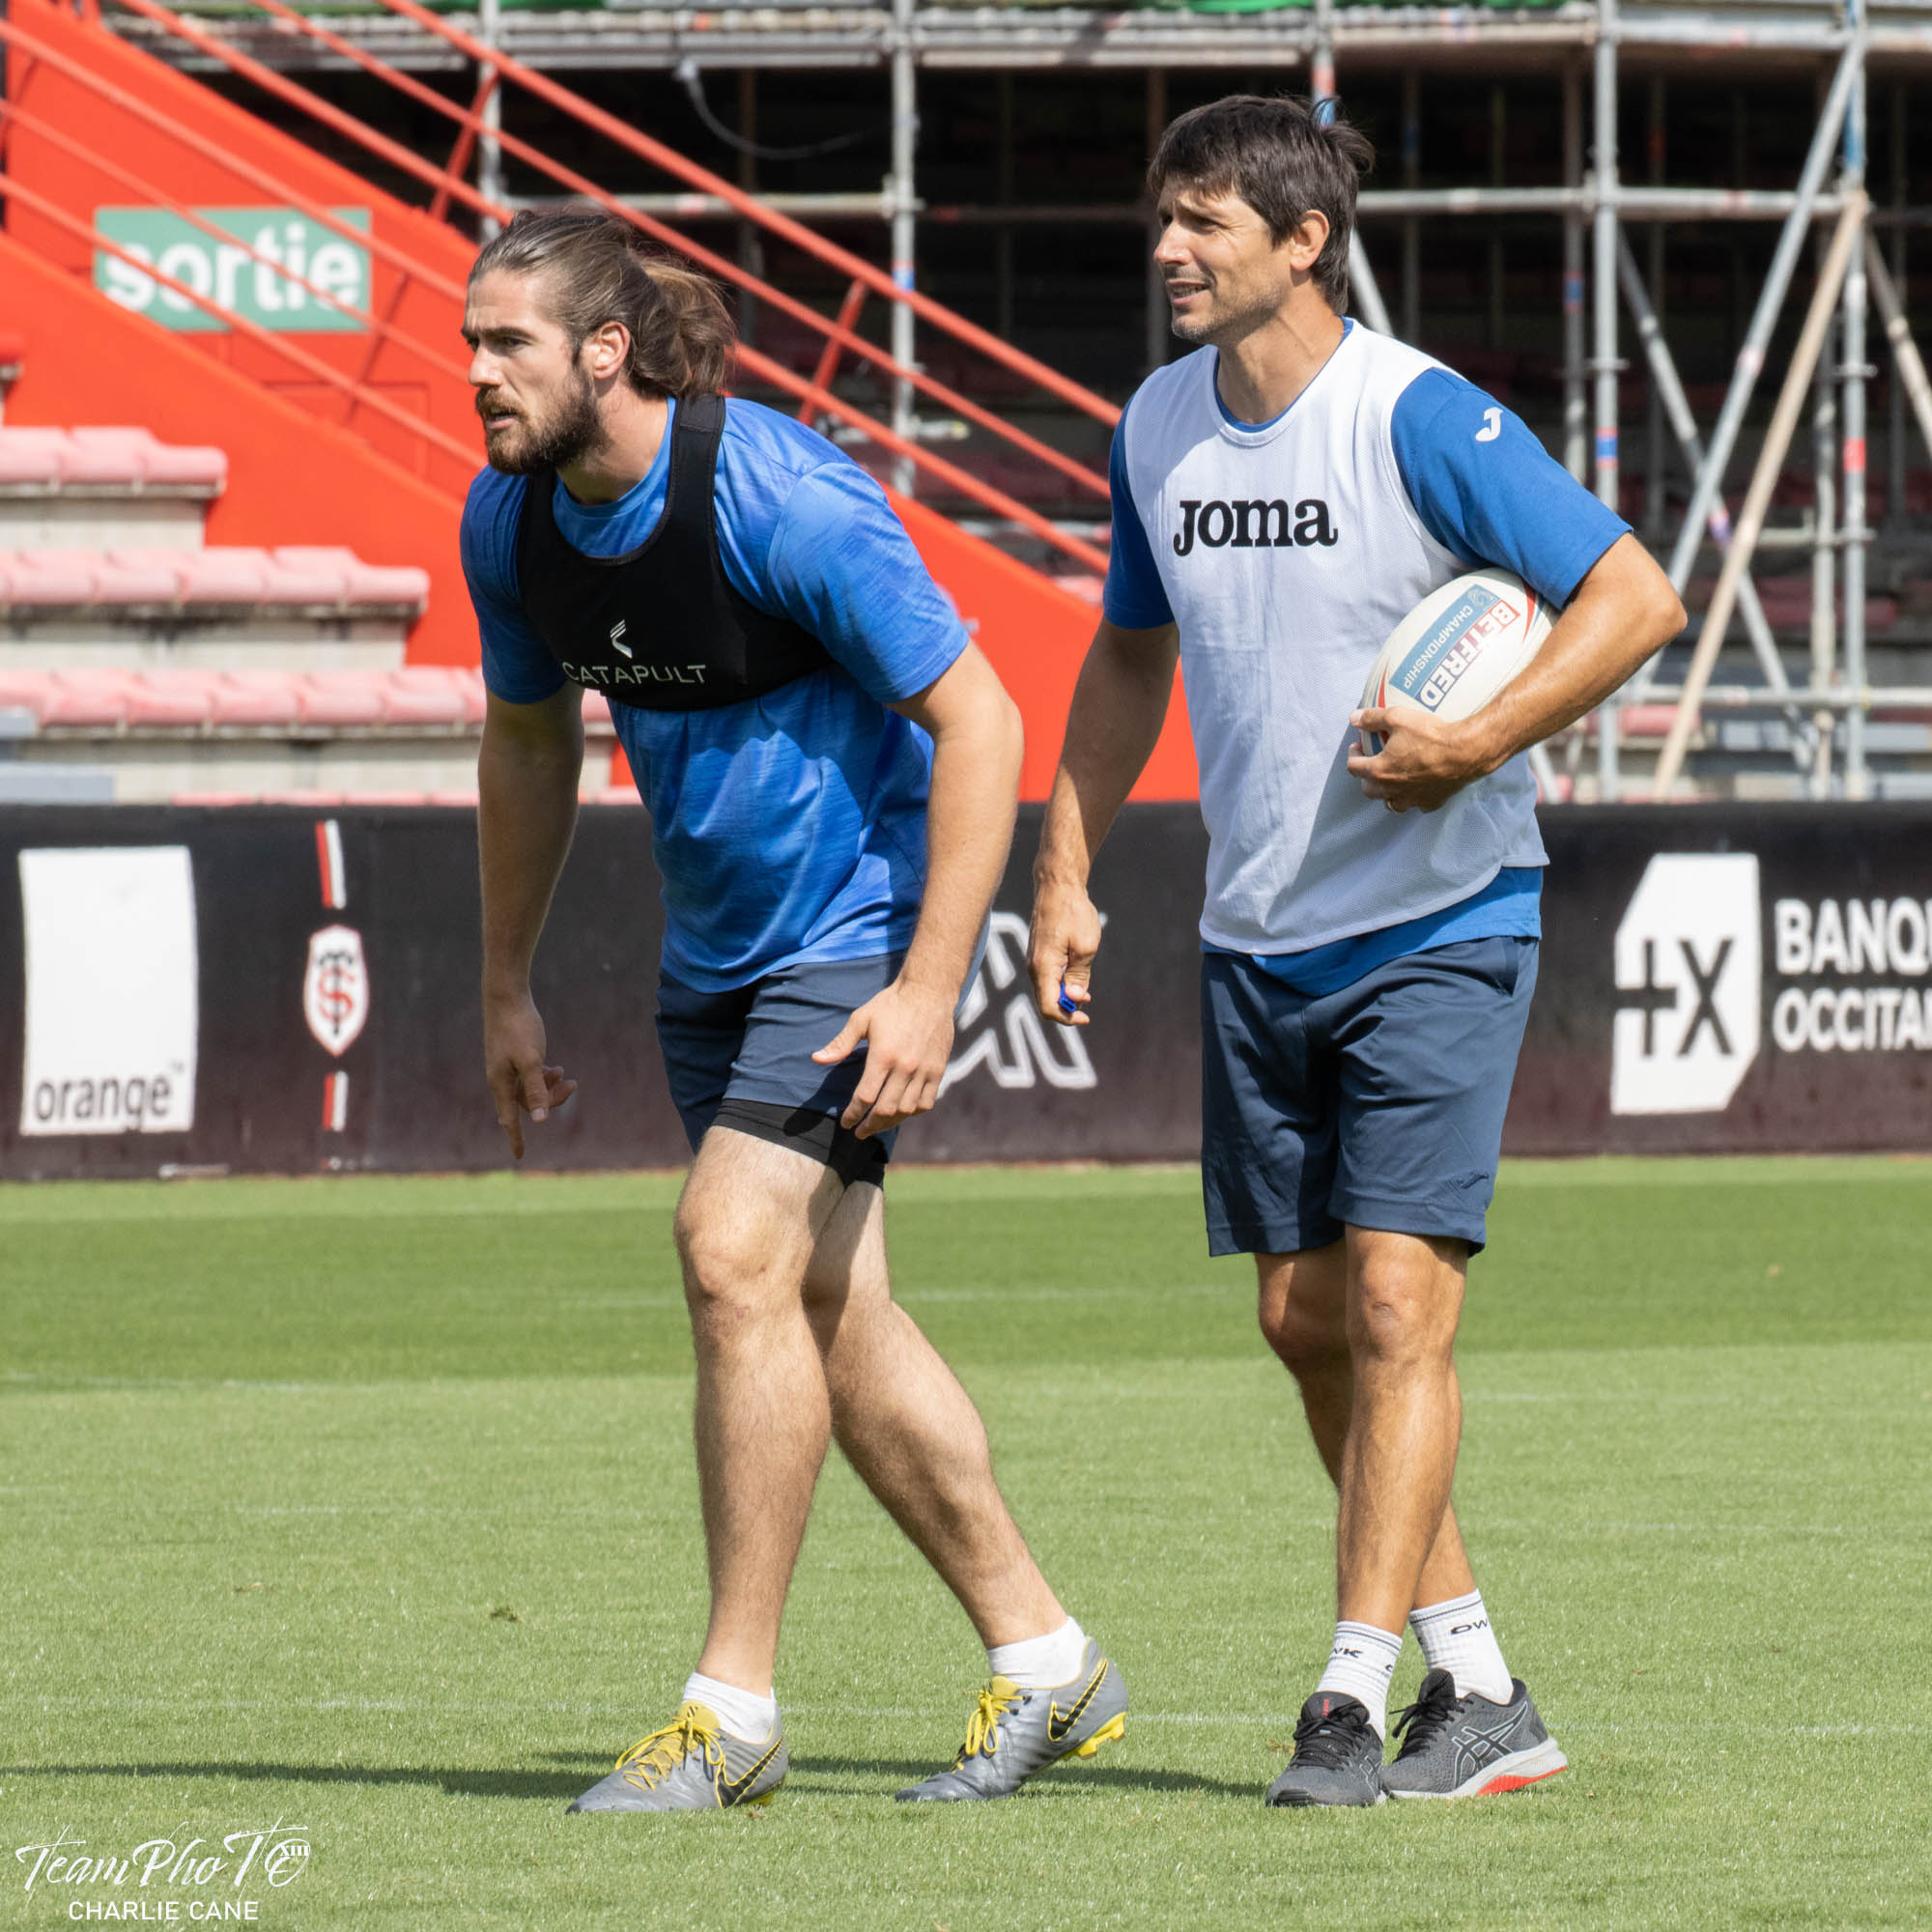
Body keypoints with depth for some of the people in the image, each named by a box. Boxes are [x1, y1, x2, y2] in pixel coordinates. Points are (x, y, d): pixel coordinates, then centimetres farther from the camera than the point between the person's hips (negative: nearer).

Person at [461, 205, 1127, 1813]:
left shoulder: (785, 500, -25)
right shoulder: (512, 521, -3)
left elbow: (978, 722, -22)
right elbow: (529, 740, 16)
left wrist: (929, 991, -25)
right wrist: (507, 988, 17)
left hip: (864, 918, -8)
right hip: (717, 945, 8)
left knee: (735, 1254, -17)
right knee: (825, 1307, 7)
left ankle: (734, 1709, -10)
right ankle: (1043, 1658, 18)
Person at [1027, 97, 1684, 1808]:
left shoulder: (1421, 421, -16)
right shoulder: (1157, 427, 5)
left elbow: (1636, 596, -15)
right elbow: (1131, 656, 19)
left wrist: (1478, 744, -26)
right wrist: (1065, 874, 12)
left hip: (1439, 927, -7)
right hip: (1256, 943, 7)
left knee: (1396, 1303, -13)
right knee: (1303, 1319, 7)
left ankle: (1356, 1699, -11)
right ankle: (1479, 1689, 17)